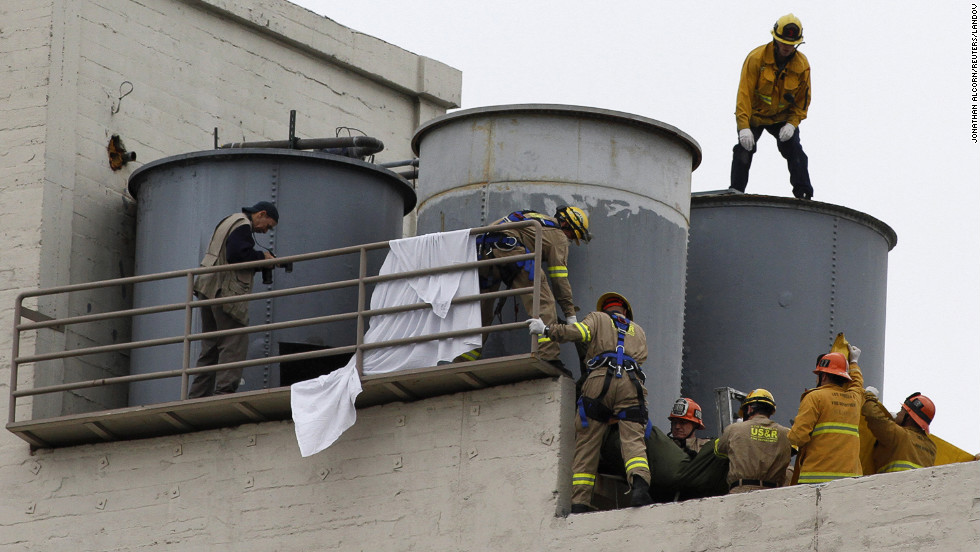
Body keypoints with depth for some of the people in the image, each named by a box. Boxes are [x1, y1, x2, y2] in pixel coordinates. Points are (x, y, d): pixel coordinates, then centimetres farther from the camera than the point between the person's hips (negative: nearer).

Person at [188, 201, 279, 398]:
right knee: (234, 344, -10)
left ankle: (197, 396, 10)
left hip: (207, 287, 10)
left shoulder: (229, 222, 26)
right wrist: (262, 257, -7)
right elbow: (237, 253, -20)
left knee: (210, 346, 11)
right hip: (224, 291, -10)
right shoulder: (242, 225, -7)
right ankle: (224, 391, -18)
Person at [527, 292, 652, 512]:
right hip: (632, 383, 2)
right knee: (633, 440, -11)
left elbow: (576, 332, 5)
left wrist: (546, 329, 19)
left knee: (587, 444, 1)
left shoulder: (598, 319, 23)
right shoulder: (638, 331, 35)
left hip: (600, 380, -2)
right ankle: (640, 484, -39)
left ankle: (579, 501, -7)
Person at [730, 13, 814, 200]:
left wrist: (792, 123, -17)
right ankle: (736, 193, -5)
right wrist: (743, 126, -30)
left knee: (794, 150, -12)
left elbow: (802, 100, -2)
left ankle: (804, 195, -9)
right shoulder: (756, 58, -21)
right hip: (754, 115, -2)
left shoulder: (802, 65, -11)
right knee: (744, 151, -15)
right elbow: (744, 93, -23)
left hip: (783, 118, 2)